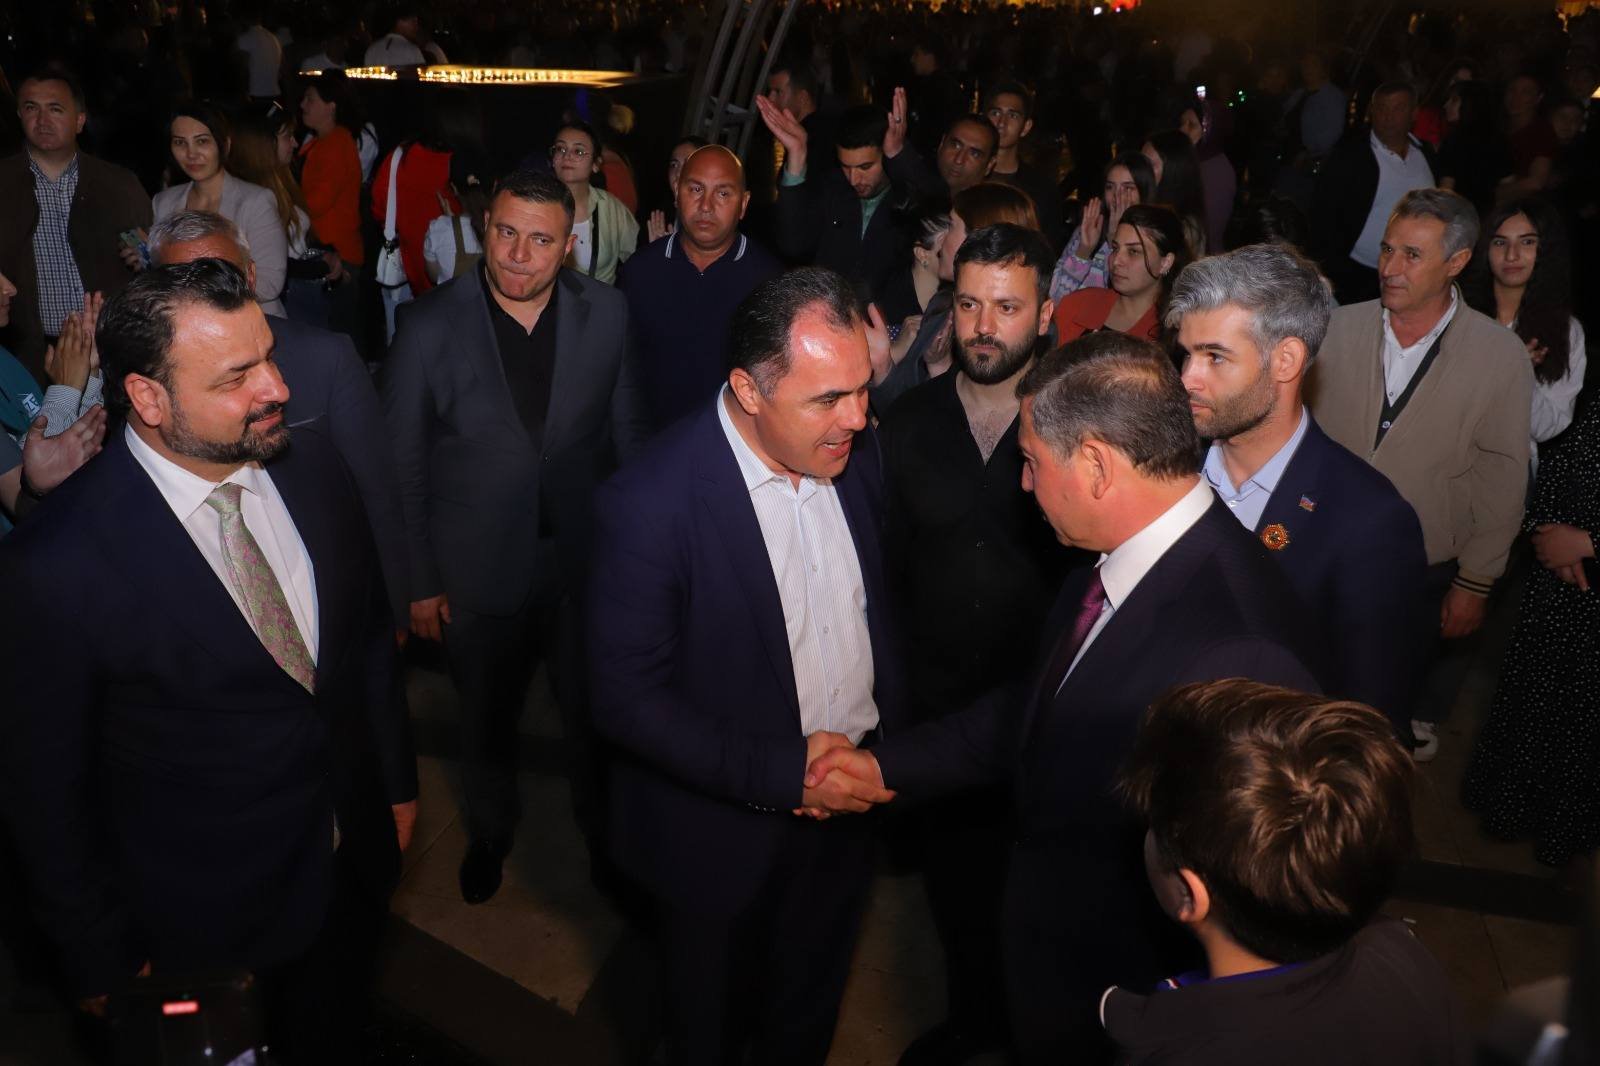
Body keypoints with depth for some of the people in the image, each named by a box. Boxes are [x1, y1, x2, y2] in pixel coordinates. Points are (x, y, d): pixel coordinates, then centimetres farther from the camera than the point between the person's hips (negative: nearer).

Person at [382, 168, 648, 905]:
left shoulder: (606, 314, -9)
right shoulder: (429, 326, -14)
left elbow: (628, 431, 0)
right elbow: (401, 466, -8)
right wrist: (417, 582, -5)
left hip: (588, 564, 1)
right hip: (479, 573, 0)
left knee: (595, 713, 19)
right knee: (486, 722, 22)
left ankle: (600, 820, 49)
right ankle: (490, 830, 51)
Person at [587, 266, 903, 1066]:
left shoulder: (854, 453, -9)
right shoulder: (650, 504, -28)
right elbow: (626, 698, -24)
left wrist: (889, 745, -2)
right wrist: (779, 774, -24)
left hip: (848, 799, 5)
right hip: (724, 834, -5)